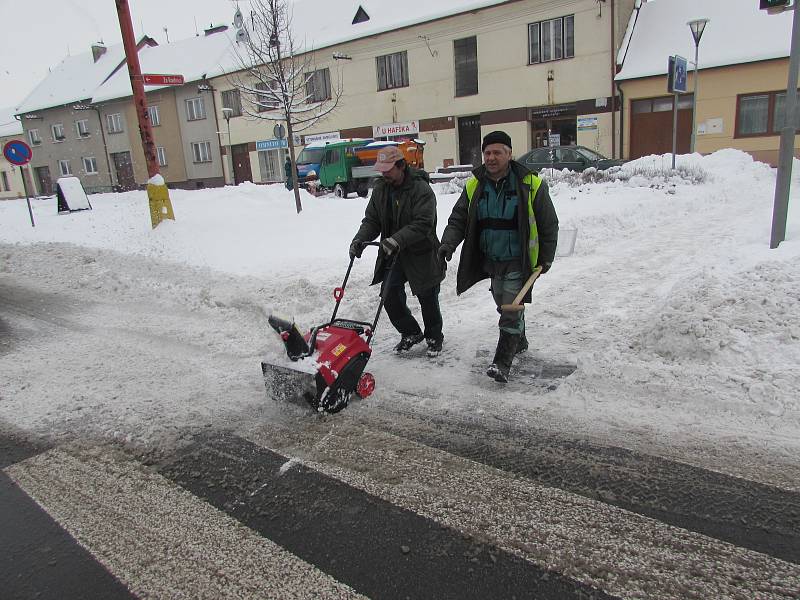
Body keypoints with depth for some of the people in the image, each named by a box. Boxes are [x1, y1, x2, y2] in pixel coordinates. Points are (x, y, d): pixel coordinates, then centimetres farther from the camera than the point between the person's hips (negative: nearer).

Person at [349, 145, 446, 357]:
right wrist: (360, 239, -13)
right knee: (390, 296, 0)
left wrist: (397, 239, -38)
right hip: (392, 255, 6)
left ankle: (434, 338, 32)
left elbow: (423, 224, -27)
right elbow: (371, 220, 6)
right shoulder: (380, 189, 3)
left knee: (428, 300, 8)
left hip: (421, 254, -5)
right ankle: (410, 333, 24)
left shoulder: (421, 189, -18)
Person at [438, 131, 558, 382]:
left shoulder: (530, 184, -11)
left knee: (512, 310, -8)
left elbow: (549, 224, -3)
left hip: (518, 261, -5)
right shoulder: (474, 186, 0)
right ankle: (519, 341, 43)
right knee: (504, 305, 19)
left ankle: (502, 363, -1)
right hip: (491, 260, 5)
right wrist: (448, 243, -16)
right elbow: (458, 219, 2)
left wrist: (546, 257, 0)